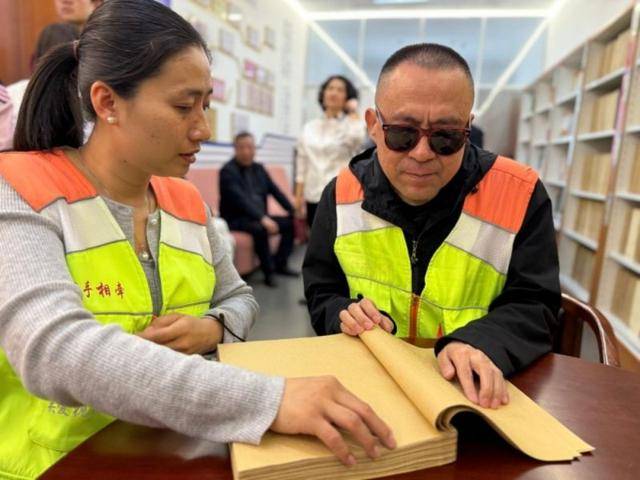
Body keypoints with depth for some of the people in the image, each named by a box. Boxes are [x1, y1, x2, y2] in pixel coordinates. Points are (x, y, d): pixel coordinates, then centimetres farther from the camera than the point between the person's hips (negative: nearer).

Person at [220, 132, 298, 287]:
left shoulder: (258, 168, 11)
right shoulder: (228, 171, -12)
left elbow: (275, 191, 7)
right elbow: (240, 199, -26)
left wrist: (294, 212, -5)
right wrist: (262, 218, -38)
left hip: (258, 217, 8)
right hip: (236, 219, -7)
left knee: (290, 223, -5)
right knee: (260, 228, -35)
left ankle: (280, 264, 5)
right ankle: (268, 271, -19)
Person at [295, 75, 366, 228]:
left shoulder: (351, 123, 1)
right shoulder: (309, 128, 12)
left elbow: (356, 138, -25)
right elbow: (302, 162, 12)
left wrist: (353, 112, -8)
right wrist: (299, 195, 7)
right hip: (314, 197, 4)